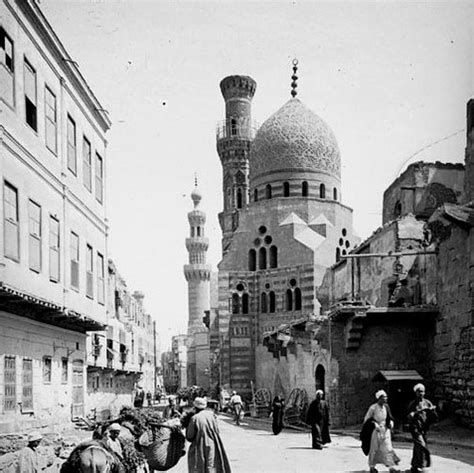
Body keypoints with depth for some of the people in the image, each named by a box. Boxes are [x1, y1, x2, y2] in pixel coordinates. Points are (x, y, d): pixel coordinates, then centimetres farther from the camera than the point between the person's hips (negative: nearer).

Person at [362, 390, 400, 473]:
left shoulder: (386, 407, 2)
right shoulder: (373, 408, -13)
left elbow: (389, 417, 16)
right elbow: (367, 419, -6)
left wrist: (391, 422, -3)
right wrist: (374, 424, -15)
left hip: (385, 430, 4)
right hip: (376, 430, -4)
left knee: (388, 447, -6)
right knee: (374, 448, 6)